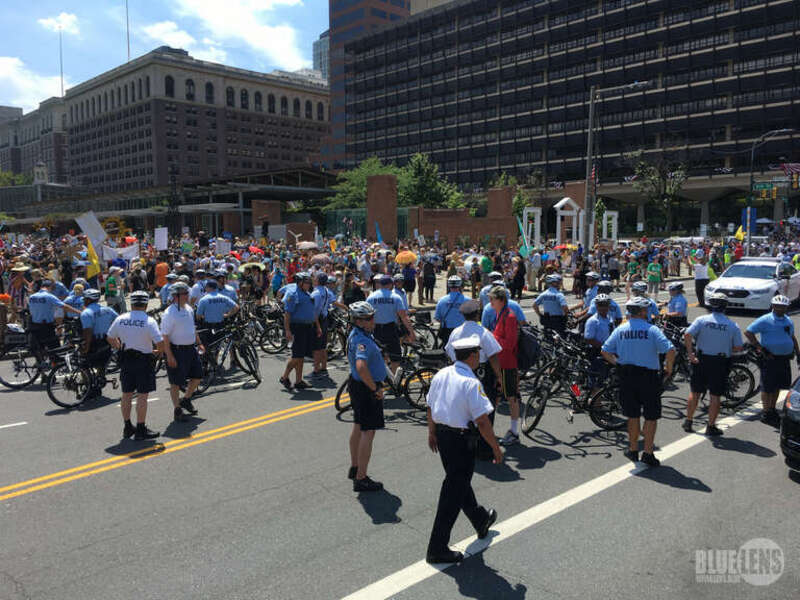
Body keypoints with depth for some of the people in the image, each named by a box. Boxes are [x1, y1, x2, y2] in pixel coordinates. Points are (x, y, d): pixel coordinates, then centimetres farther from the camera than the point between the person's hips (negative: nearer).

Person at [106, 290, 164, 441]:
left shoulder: (120, 319, 1)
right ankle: (140, 430, 4)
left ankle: (127, 427, 24)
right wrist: (159, 351, 2)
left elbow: (110, 338, 13)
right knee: (142, 396, 0)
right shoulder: (149, 321, -14)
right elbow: (160, 343, -19)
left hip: (125, 360, 5)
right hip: (143, 361, -5)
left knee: (126, 394, 14)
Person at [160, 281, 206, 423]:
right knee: (176, 382, 3)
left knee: (197, 376, 14)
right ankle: (177, 410, 17)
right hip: (177, 350, -8)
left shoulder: (189, 308, 8)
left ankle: (186, 399, 35)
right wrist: (169, 356, -21)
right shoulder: (169, 313, -17)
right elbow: (164, 336, -18)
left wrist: (199, 343, 20)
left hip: (191, 348, 8)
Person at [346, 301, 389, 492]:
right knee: (368, 432, -4)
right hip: (367, 390, -10)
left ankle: (354, 468, 36)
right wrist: (376, 388, -28)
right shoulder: (363, 340, -27)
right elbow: (361, 367, -41)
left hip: (356, 384, 10)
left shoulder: (355, 334, 6)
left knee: (358, 427, 21)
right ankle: (361, 479, 2)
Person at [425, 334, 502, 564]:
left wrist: (432, 433, 24)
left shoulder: (441, 375, 2)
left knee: (459, 480, 25)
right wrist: (496, 448, -11)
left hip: (442, 434, 8)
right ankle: (437, 548, 9)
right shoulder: (471, 383, -21)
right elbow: (482, 421, -21)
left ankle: (481, 520, 50)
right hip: (461, 439, -8)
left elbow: (430, 407, 11)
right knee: (454, 491, 2)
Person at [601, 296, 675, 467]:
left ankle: (633, 450, 24)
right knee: (651, 417, 6)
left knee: (633, 416, 15)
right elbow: (670, 350, -17)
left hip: (626, 376, 4)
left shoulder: (620, 330, 1)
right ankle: (648, 453, 5)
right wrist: (669, 368, -1)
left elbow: (605, 351, 1)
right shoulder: (651, 330, -9)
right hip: (648, 376, -4)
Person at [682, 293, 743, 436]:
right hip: (721, 363, 0)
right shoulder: (733, 325, -2)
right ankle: (711, 426, 11)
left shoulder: (702, 320, -5)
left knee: (695, 393, 12)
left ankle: (688, 422, 19)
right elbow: (738, 348, -2)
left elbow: (687, 335, -17)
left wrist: (690, 353, -11)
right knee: (715, 396, 7)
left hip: (701, 360, 0)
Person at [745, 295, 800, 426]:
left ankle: (772, 409, 28)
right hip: (770, 359, -7)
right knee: (767, 388, -1)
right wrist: (761, 349, -15)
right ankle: (766, 413, 8)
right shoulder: (765, 320, -9)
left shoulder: (788, 321, 13)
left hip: (784, 359, 7)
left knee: (777, 387, 14)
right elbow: (748, 332, -13)